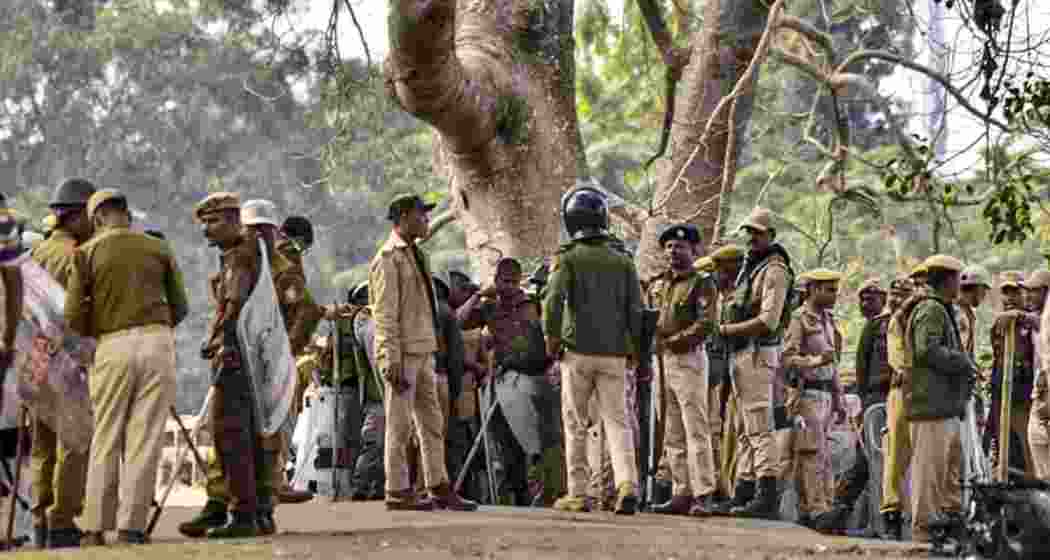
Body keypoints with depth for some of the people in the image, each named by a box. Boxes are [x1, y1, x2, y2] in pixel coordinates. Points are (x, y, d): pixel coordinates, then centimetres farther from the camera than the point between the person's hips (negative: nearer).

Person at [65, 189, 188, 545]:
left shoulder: (87, 253, 5)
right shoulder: (159, 249, 11)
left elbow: (73, 315, -1)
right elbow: (180, 307, 12)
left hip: (113, 346, -1)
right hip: (158, 341, 1)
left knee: (106, 438, 8)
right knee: (145, 437, 1)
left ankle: (96, 526, 8)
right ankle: (132, 525, -3)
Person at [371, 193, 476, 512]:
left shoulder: (415, 255, 18)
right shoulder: (388, 258, -11)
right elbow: (384, 314, -16)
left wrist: (431, 352, 18)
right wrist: (392, 361, -21)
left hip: (423, 351, 9)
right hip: (401, 353, -9)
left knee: (431, 422, 8)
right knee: (400, 425, -3)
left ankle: (439, 488, 11)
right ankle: (398, 492, 2)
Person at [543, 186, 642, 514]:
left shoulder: (568, 258, -3)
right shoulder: (622, 261, 8)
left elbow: (553, 301, -15)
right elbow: (637, 310, 3)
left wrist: (551, 339, -4)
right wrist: (633, 345, 12)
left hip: (578, 351, -3)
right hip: (615, 353, 3)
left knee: (575, 424, 6)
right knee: (617, 421, 2)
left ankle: (578, 493, 7)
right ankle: (627, 484, -17)